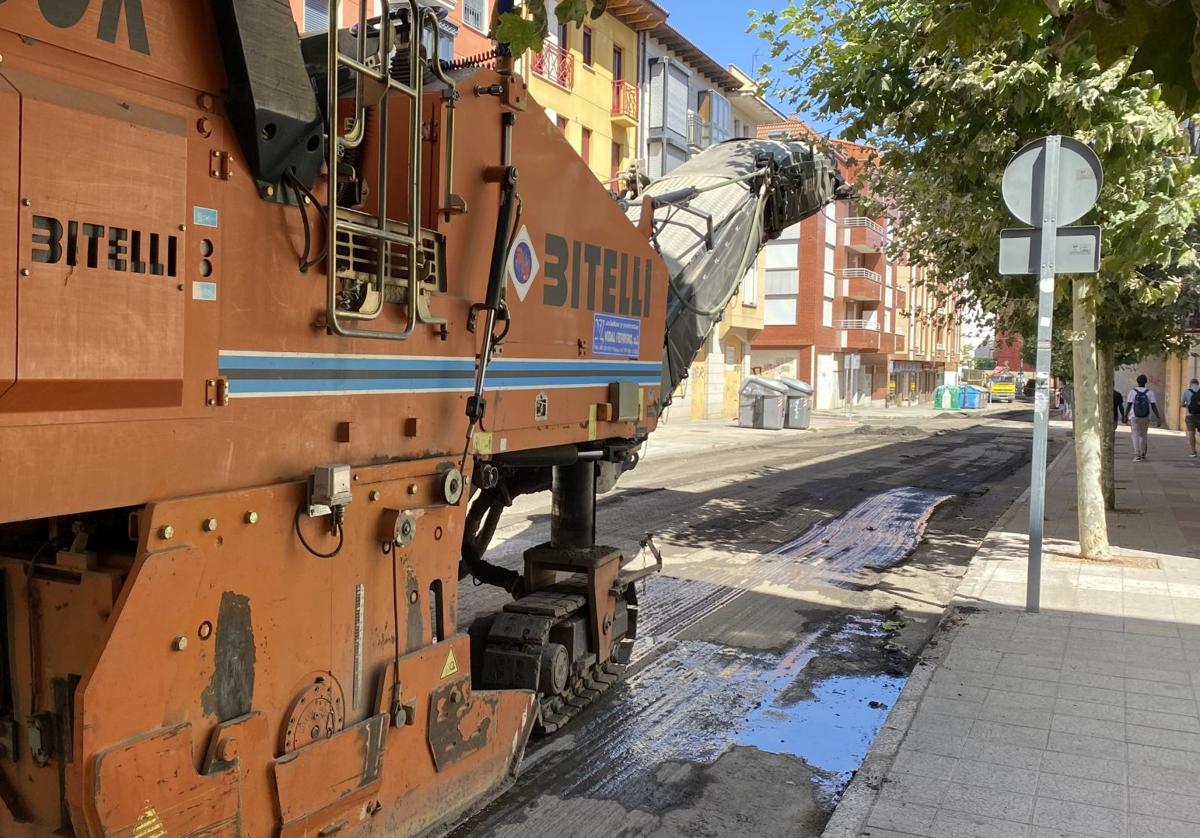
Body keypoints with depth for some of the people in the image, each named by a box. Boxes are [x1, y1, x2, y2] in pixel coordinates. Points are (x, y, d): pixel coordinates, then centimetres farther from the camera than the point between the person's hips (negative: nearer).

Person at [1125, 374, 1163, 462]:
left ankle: (1137, 455, -10)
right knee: (1143, 435, 18)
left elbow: (1128, 405, -6)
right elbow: (1153, 406, -8)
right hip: (1145, 417, 2)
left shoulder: (1132, 392, -5)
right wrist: (1158, 418, -7)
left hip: (1134, 417, -2)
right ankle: (1142, 454, 26)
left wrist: (1125, 416, 3)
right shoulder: (1150, 392, -2)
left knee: (1136, 436, 0)